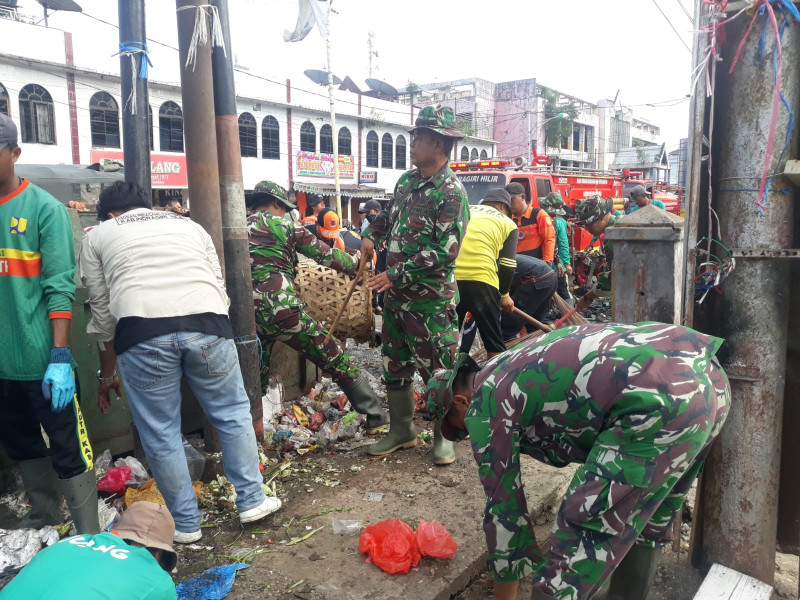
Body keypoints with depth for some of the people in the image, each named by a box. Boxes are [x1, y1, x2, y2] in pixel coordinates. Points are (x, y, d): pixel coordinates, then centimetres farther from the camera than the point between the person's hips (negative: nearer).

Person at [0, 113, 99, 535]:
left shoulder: (44, 208, -7)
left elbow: (60, 287, -11)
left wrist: (60, 357, -16)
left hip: (41, 360, -6)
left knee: (67, 450, 1)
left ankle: (88, 538, 14)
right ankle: (44, 516, 40)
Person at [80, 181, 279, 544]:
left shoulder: (98, 235, 25)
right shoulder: (189, 226, 31)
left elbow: (102, 312, 23)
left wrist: (106, 375, 32)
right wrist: (214, 336, 35)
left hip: (143, 333, -1)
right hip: (207, 324, 2)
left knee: (161, 436, 12)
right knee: (233, 415, 19)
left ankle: (186, 524, 25)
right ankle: (251, 501, 26)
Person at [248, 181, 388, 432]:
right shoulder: (281, 223, 5)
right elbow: (322, 251, 7)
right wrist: (355, 266, 18)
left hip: (248, 315, 5)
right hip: (281, 309, -5)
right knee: (334, 360, 3)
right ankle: (376, 416, 8)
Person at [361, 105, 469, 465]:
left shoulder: (451, 193, -15)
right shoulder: (407, 181, 10)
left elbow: (444, 252, -22)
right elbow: (389, 213, 29)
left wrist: (396, 275, -20)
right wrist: (372, 236, 10)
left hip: (430, 299, -8)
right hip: (395, 294, 8)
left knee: (437, 371, 4)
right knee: (395, 366, 15)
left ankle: (443, 436, 22)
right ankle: (401, 430, 31)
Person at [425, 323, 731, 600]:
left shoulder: (484, 402, 5)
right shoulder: (515, 367, 30)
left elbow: (503, 508, 10)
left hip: (660, 399, -10)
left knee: (575, 551, 1)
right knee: (645, 526, 28)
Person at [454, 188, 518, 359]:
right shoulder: (508, 224, 17)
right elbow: (507, 266, 9)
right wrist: (504, 294, 23)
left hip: (450, 277, 3)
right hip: (481, 280, -3)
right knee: (493, 340, 10)